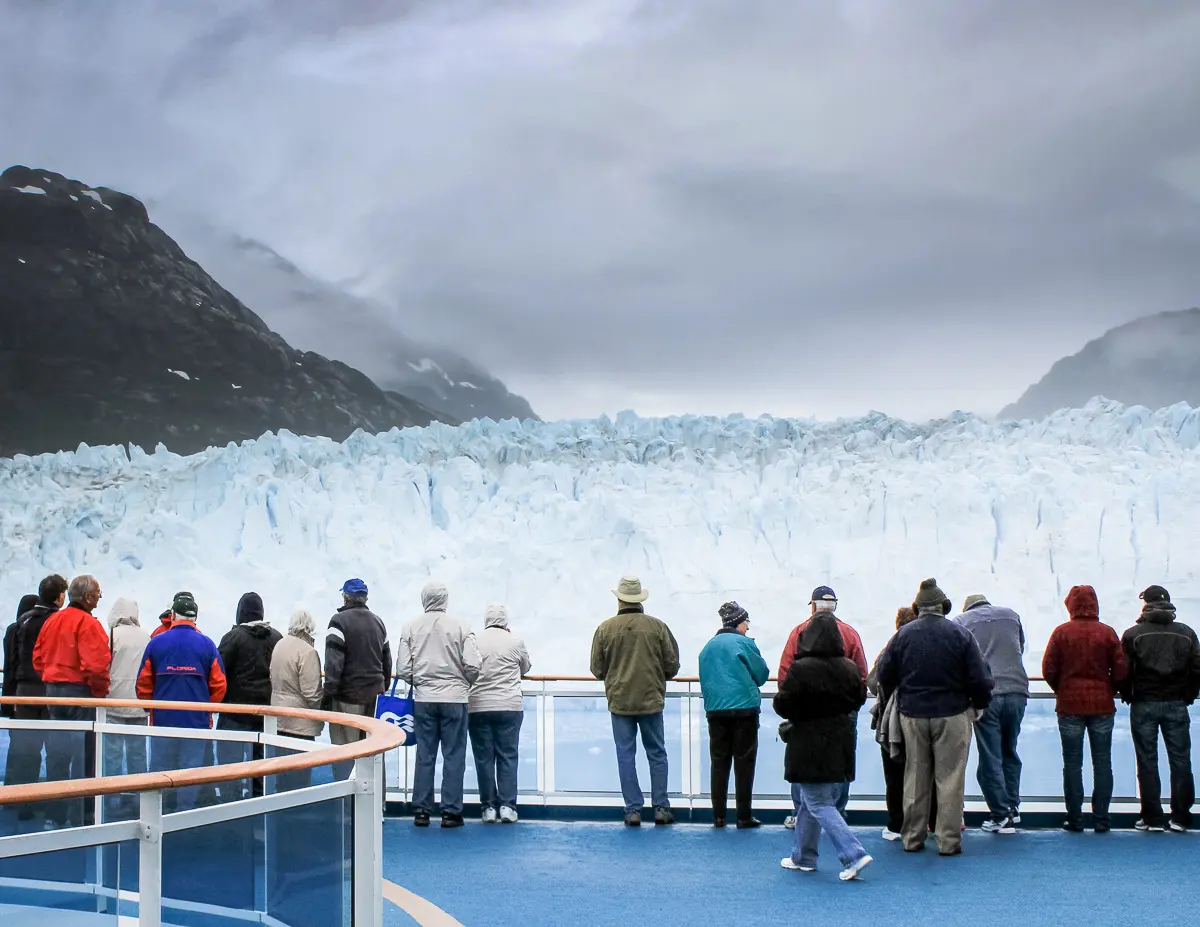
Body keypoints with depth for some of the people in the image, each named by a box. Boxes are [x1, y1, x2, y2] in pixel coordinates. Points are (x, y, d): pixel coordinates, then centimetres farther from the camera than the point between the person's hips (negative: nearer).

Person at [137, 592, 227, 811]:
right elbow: (219, 686, -3)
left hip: (163, 719, 1)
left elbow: (143, 684, 1)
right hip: (198, 720, -1)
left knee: (160, 771, 10)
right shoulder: (207, 645, -3)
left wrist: (152, 708, 17)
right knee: (191, 771, 5)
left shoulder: (156, 643, -3)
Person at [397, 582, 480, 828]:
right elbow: (472, 665, -10)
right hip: (455, 699, -2)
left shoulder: (411, 628, -1)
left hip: (423, 699, 2)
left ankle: (421, 811, 11)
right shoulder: (461, 627, -6)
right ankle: (451, 812, 5)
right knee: (454, 756, 4)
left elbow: (403, 669, -2)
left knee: (424, 756, 8)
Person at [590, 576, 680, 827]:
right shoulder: (657, 626, -5)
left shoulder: (605, 629, -5)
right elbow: (672, 665, -1)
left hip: (619, 701, 0)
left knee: (626, 756, 5)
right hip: (651, 700, 0)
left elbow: (597, 669, 1)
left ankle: (633, 810, 5)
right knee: (657, 754, 10)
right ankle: (661, 808, 9)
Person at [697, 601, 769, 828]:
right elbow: (762, 674, -1)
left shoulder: (708, 646, 9)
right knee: (744, 763, 2)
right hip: (744, 708, -4)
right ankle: (744, 816, 2)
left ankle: (718, 816, 8)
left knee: (719, 763, 8)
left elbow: (704, 679, 14)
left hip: (715, 710, 4)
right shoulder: (745, 643, -7)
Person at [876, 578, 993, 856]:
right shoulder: (960, 634, -6)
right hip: (952, 715, -2)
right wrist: (978, 705, 10)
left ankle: (913, 838, 16)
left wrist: (900, 696, 20)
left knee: (915, 778, 11)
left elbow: (884, 676, 1)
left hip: (912, 715, 2)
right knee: (949, 778, 3)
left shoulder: (903, 634, -2)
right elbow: (980, 679, -7)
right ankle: (949, 840, 4)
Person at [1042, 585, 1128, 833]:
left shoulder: (1061, 632, -5)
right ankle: (1101, 820, 7)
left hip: (1070, 706, -1)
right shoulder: (1107, 633, -3)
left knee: (1072, 763, 6)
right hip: (1102, 706, 1)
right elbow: (1121, 671, -4)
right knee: (1102, 763, 7)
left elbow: (1048, 670, -6)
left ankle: (1075, 819, 6)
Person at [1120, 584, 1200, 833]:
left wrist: (1128, 697, 8)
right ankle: (1180, 817, 7)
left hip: (1144, 705, -2)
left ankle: (1153, 818, 3)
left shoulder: (1133, 634, -5)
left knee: (1147, 761, 3)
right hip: (1177, 705, 2)